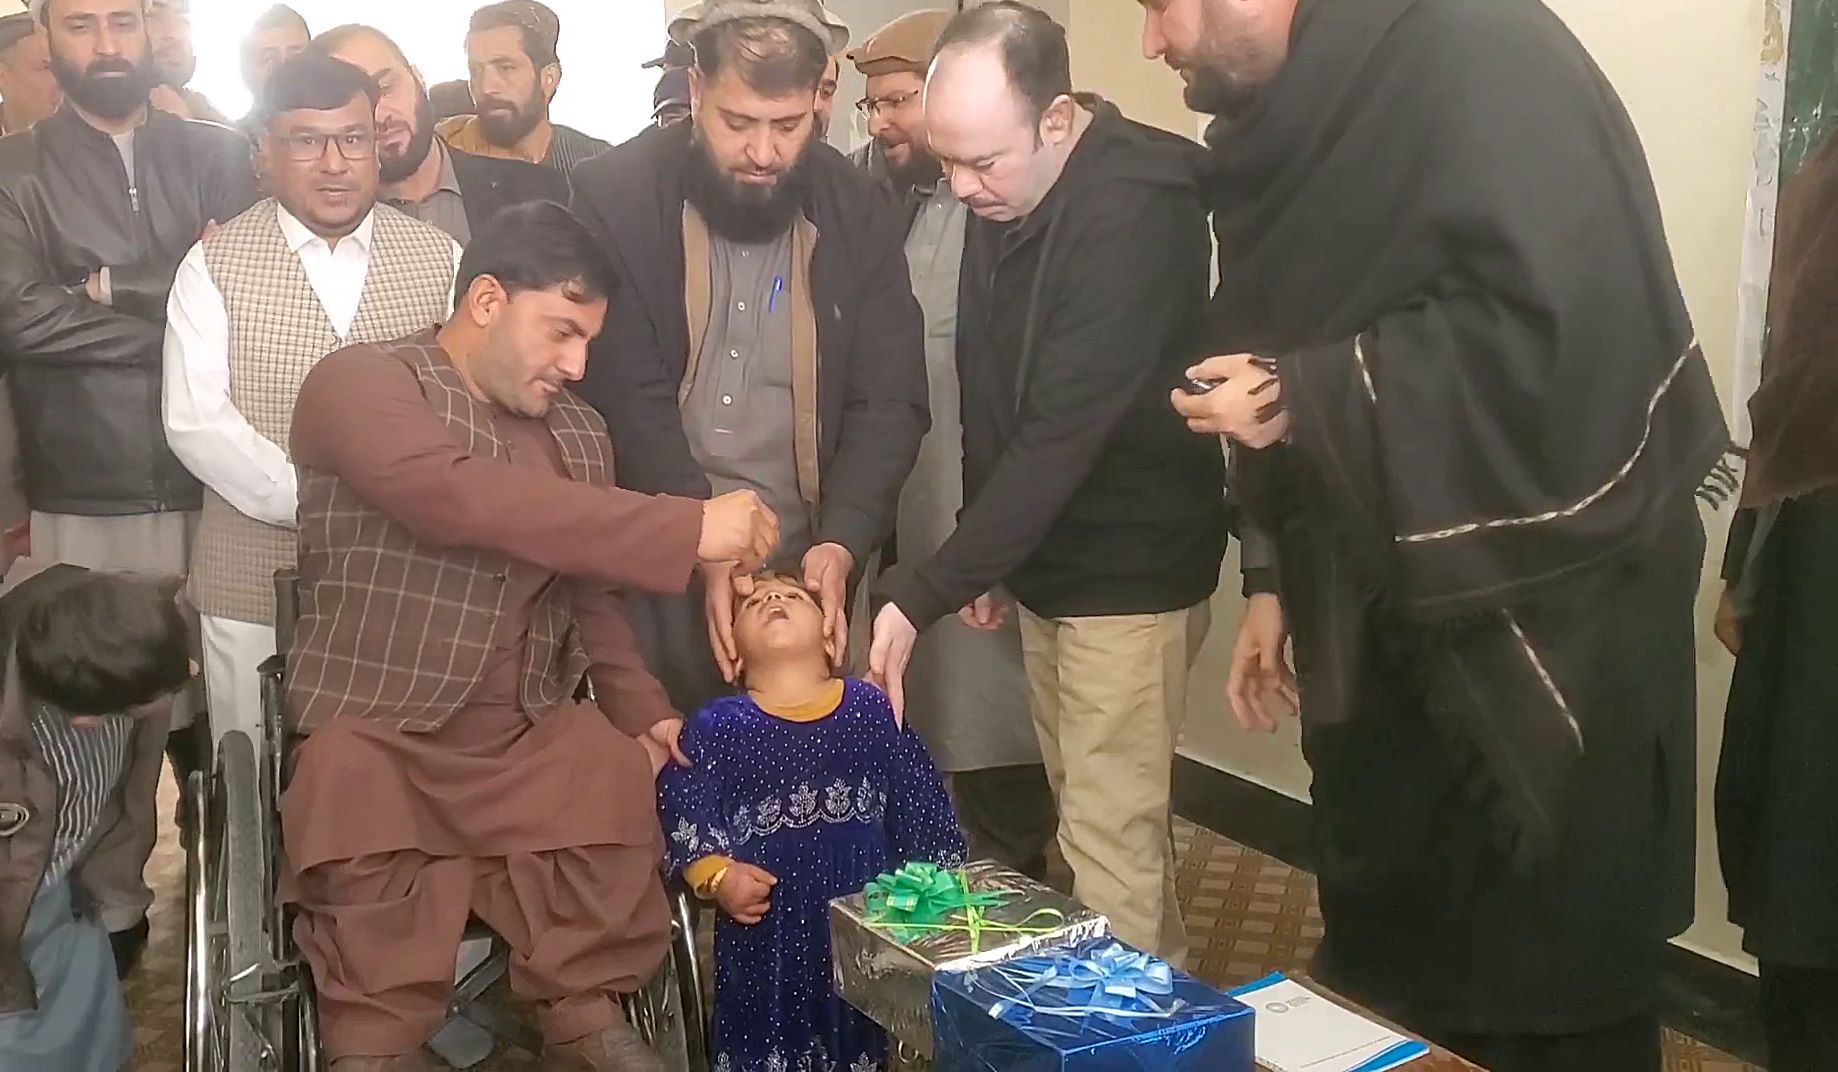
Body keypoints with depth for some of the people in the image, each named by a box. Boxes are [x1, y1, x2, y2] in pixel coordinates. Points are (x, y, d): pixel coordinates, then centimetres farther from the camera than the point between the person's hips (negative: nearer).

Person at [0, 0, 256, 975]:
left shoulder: (215, 156, 10)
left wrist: (113, 293, -11)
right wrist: (178, 320, -9)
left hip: (216, 486, 1)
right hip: (88, 501, -1)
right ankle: (112, 906, 21)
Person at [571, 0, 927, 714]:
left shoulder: (858, 215, 0)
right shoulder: (614, 199, -7)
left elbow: (888, 403, -3)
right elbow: (625, 399, -11)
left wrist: (841, 543, -17)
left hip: (803, 569, 2)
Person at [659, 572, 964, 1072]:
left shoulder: (871, 707, 6)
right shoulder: (716, 726, 2)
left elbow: (920, 802, 8)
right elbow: (682, 809, -4)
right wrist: (717, 876, -18)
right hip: (767, 916, -1)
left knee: (865, 1028, 13)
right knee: (770, 1031, 7)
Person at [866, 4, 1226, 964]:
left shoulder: (1136, 209, -24)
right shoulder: (1001, 197, 2)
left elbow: (1063, 432, -28)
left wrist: (920, 592, -27)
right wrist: (983, 557, 11)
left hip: (1129, 572, -8)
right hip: (1043, 560, 8)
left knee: (1111, 844, -4)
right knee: (1094, 820, 16)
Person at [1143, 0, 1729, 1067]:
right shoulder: (1294, 120, 11)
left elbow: (1563, 320, -26)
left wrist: (1304, 398, -19)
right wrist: (1287, 586, 17)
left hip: (1546, 629, -8)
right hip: (1390, 624, 8)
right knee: (1381, 972, 16)